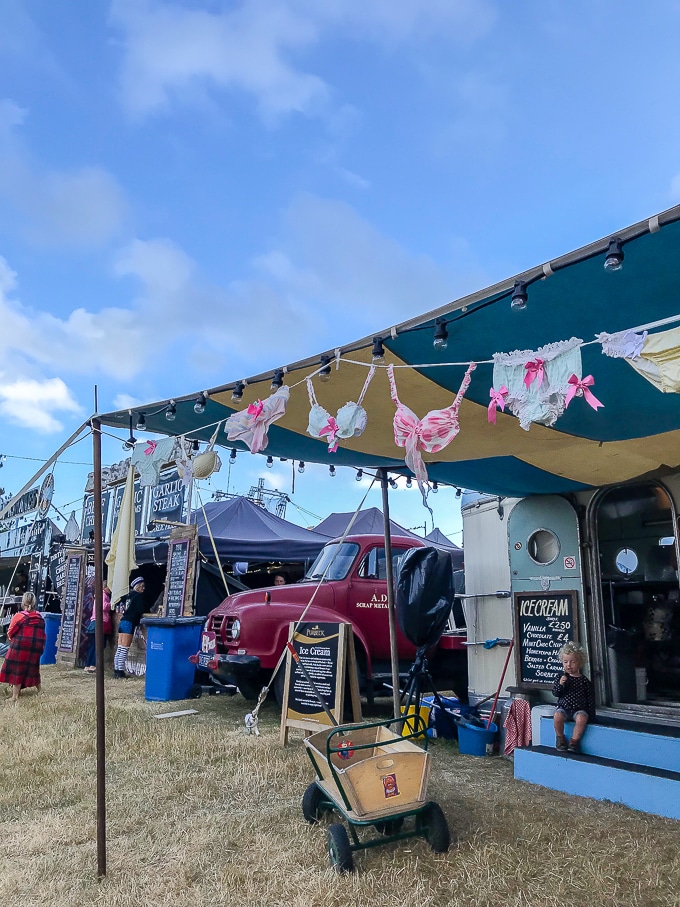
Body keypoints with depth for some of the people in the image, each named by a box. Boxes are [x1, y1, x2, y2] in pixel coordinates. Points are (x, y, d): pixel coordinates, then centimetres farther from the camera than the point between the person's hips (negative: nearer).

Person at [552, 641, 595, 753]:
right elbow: (555, 693, -2)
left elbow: (590, 698, 6)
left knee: (582, 718, -33)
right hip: (563, 707, 1)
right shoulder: (561, 676, 3)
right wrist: (560, 684, -21)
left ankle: (574, 740, -14)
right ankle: (560, 738, -4)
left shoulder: (584, 681, 0)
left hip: (579, 709, 0)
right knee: (557, 716, -30)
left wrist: (591, 714, 2)